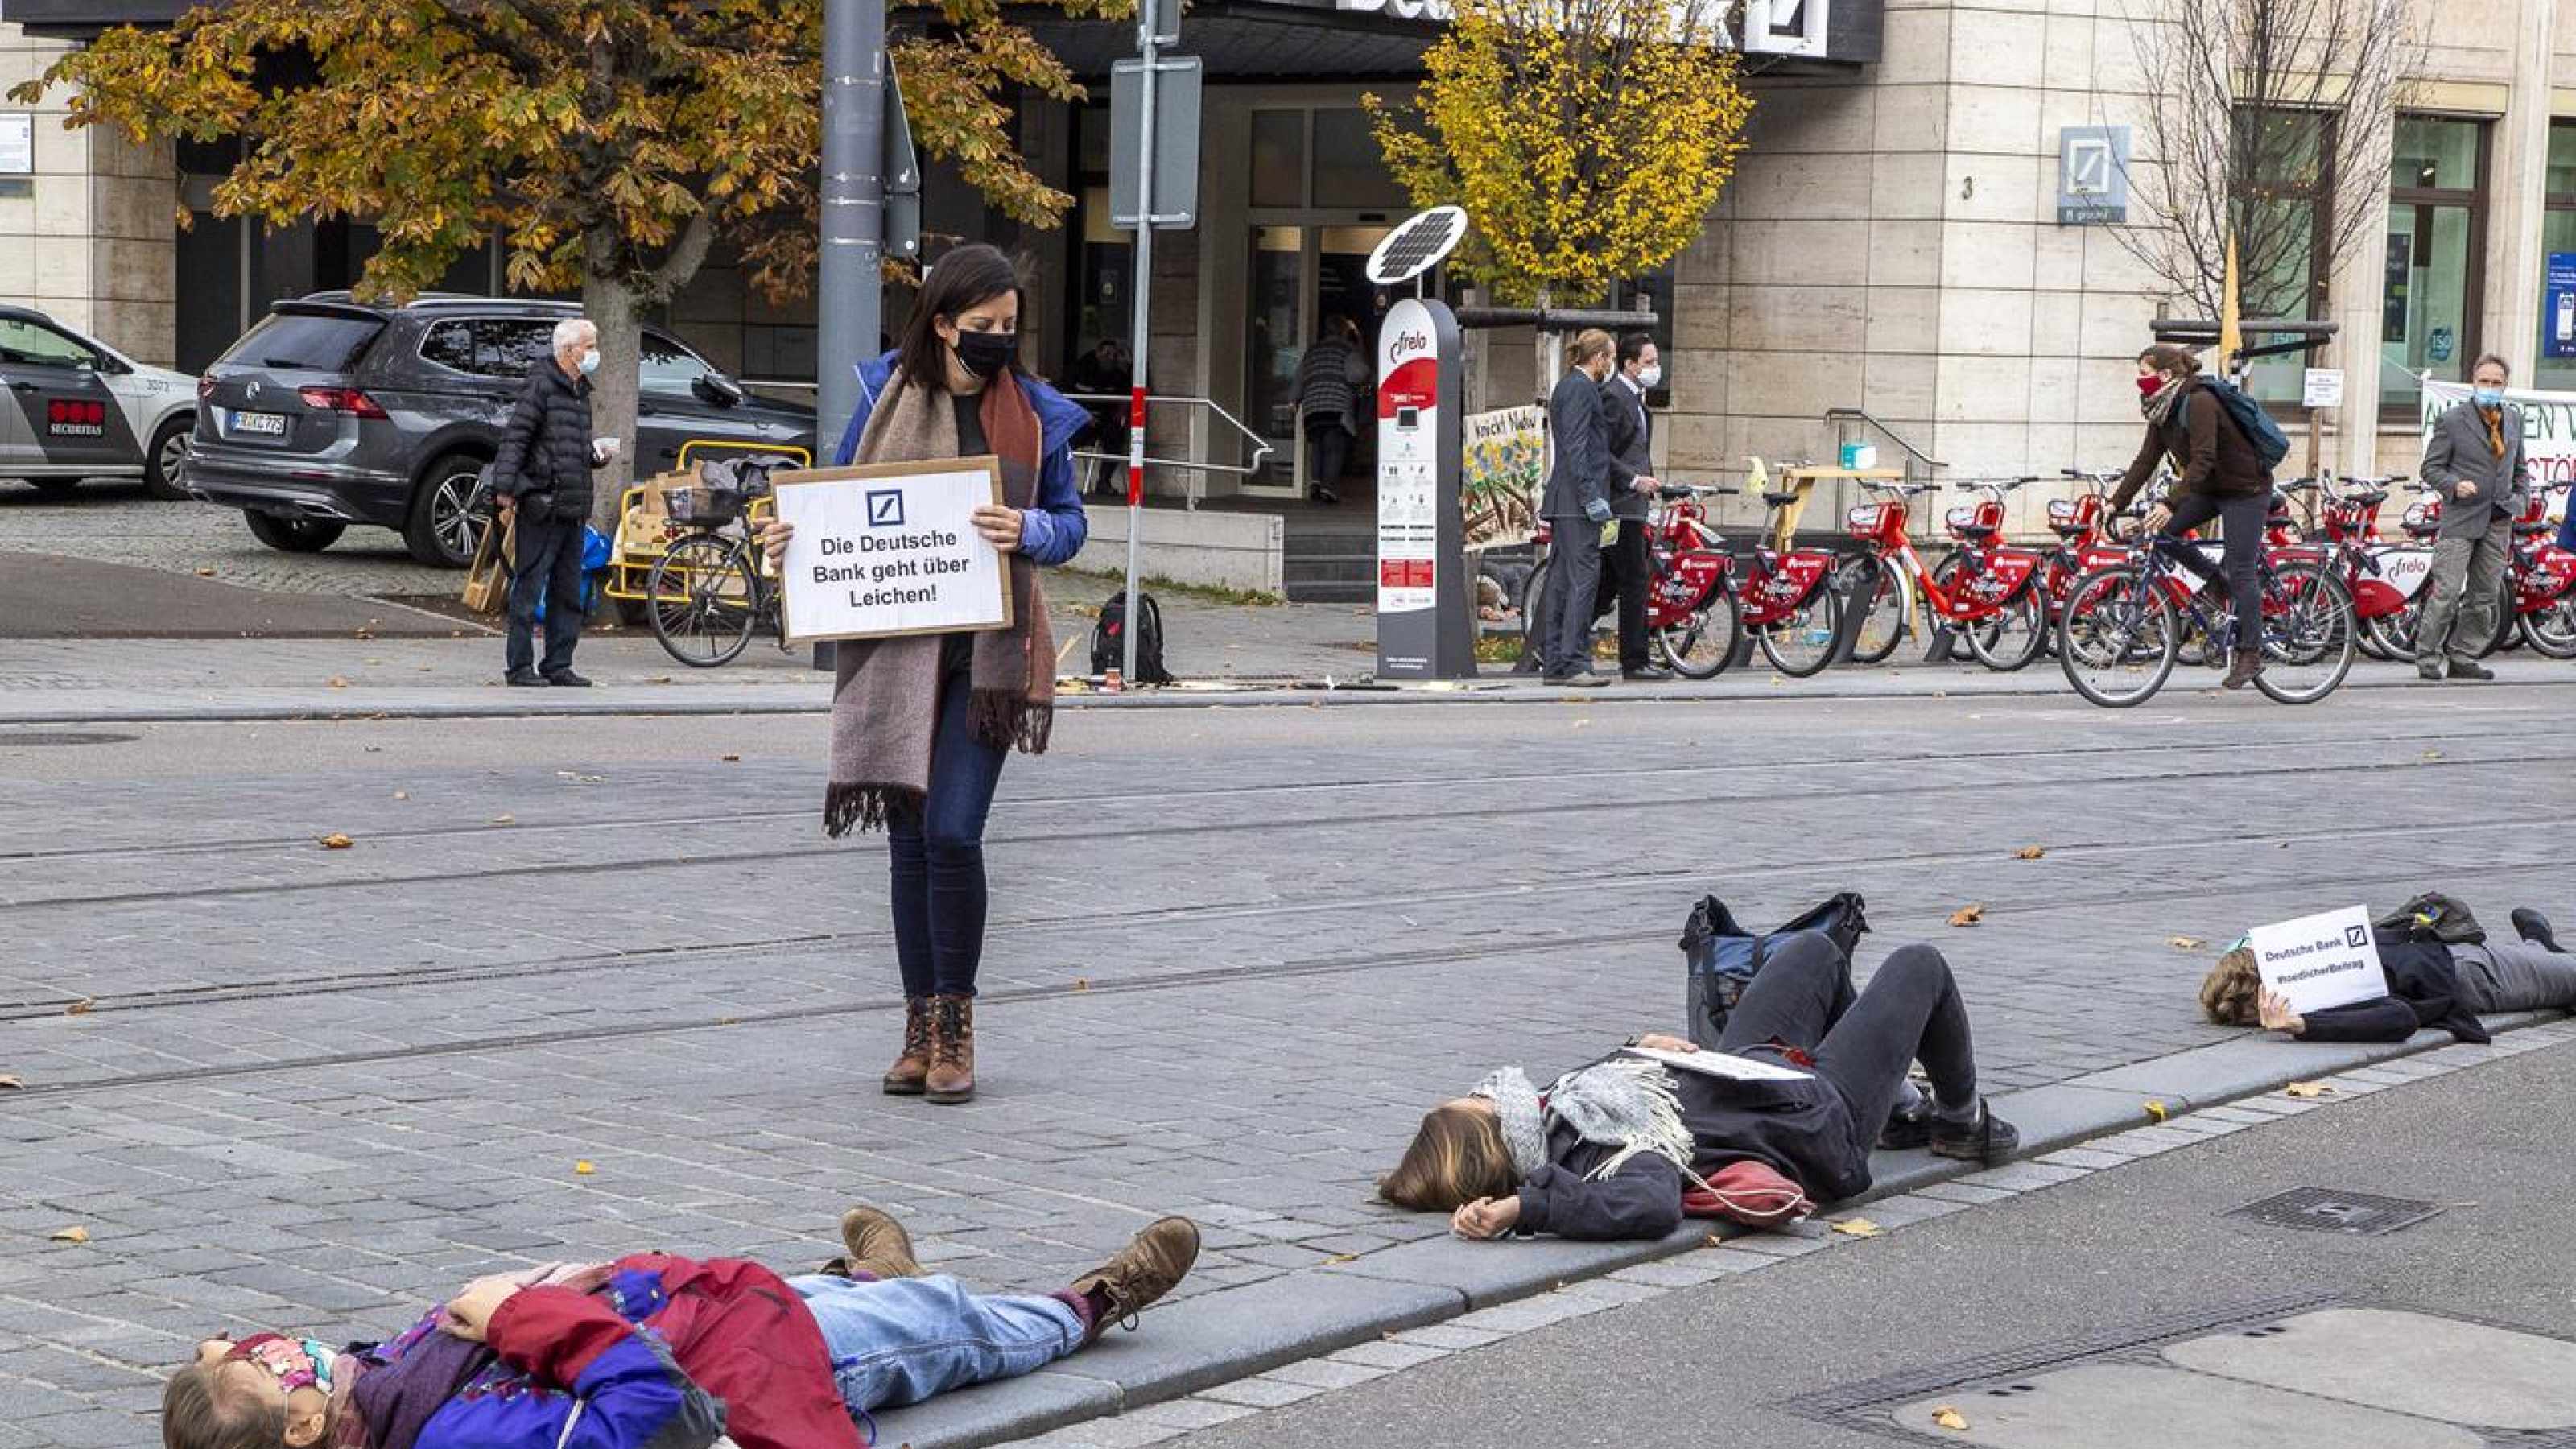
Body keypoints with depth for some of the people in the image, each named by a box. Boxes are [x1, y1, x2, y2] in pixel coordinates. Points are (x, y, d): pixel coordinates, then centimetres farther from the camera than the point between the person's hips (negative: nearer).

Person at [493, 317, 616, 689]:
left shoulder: (581, 391, 19)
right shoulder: (540, 385, -8)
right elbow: (514, 438, -13)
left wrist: (598, 453, 8)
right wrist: (505, 490, -21)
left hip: (574, 510, 9)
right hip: (541, 507, -9)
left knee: (569, 592, 10)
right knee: (529, 588, -5)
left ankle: (558, 665, 16)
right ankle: (520, 666, -2)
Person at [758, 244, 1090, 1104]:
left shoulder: (1035, 413, 3)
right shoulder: (887, 395, 5)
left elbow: (1071, 524, 6)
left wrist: (1027, 532, -15)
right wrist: (793, 538, -6)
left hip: (989, 649, -2)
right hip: (897, 647, 2)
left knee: (952, 832, -12)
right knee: (909, 839, 7)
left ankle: (955, 1027, 2)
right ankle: (921, 1029, 17)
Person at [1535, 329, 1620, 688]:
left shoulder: (1567, 386, 20)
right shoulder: (1581, 389, -11)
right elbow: (1576, 448, -18)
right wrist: (1591, 497, -21)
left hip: (1563, 498, 11)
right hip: (1577, 499, -11)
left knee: (1560, 579, 10)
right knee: (1584, 577, -11)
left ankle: (1552, 664, 13)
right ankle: (1575, 663, -13)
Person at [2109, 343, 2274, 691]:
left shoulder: (2199, 402, -25)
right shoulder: (2163, 411, 2)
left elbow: (2202, 460, -32)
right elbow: (2146, 461, 2)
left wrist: (2170, 503, -39)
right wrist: (2116, 503, -5)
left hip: (2245, 490, -9)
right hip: (2211, 488, 9)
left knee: (2241, 572, -8)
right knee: (2165, 532, -7)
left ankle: (2250, 655, -2)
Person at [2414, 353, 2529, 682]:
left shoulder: (2513, 420, 15)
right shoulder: (2451, 420, -2)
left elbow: (2520, 467, 25)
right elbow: (2432, 468, -2)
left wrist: (2520, 498, 8)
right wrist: (2455, 485, -19)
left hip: (2498, 522, 5)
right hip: (2461, 519, -5)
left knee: (2483, 596, 7)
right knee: (2447, 592, -11)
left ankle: (2462, 659, 14)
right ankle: (2427, 658, -3)